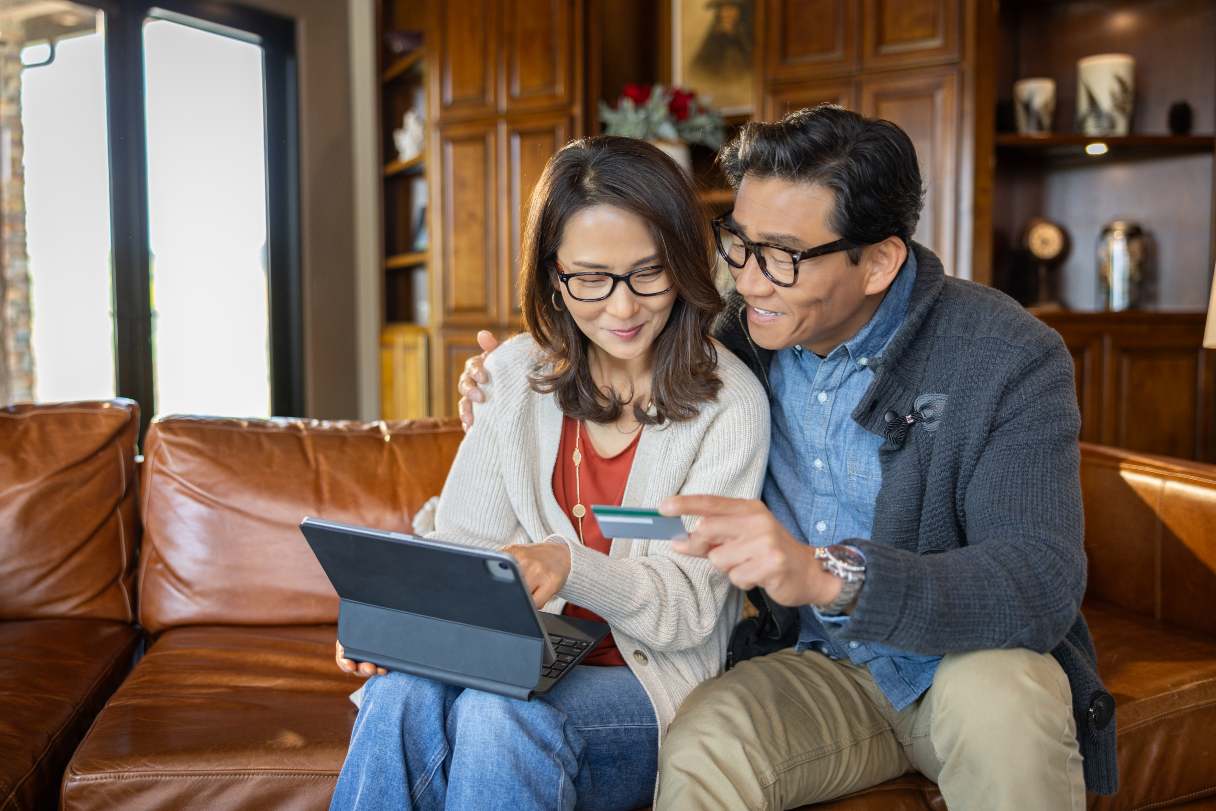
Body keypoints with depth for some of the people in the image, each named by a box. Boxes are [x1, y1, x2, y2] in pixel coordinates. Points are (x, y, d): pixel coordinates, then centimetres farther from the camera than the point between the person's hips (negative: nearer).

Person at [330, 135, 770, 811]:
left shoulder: (730, 402, -8)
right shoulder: (517, 374, 5)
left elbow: (688, 604, -12)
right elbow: (465, 541, 2)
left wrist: (570, 568, -33)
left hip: (650, 681, -3)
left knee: (501, 713, -33)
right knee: (402, 692, -29)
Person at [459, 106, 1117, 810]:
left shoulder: (1010, 359, -17)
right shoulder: (742, 335, -3)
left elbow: (1043, 585, -28)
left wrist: (830, 575, -43)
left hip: (970, 656, 0)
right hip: (819, 667, 1)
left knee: (997, 694, -33)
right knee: (701, 745, -29)